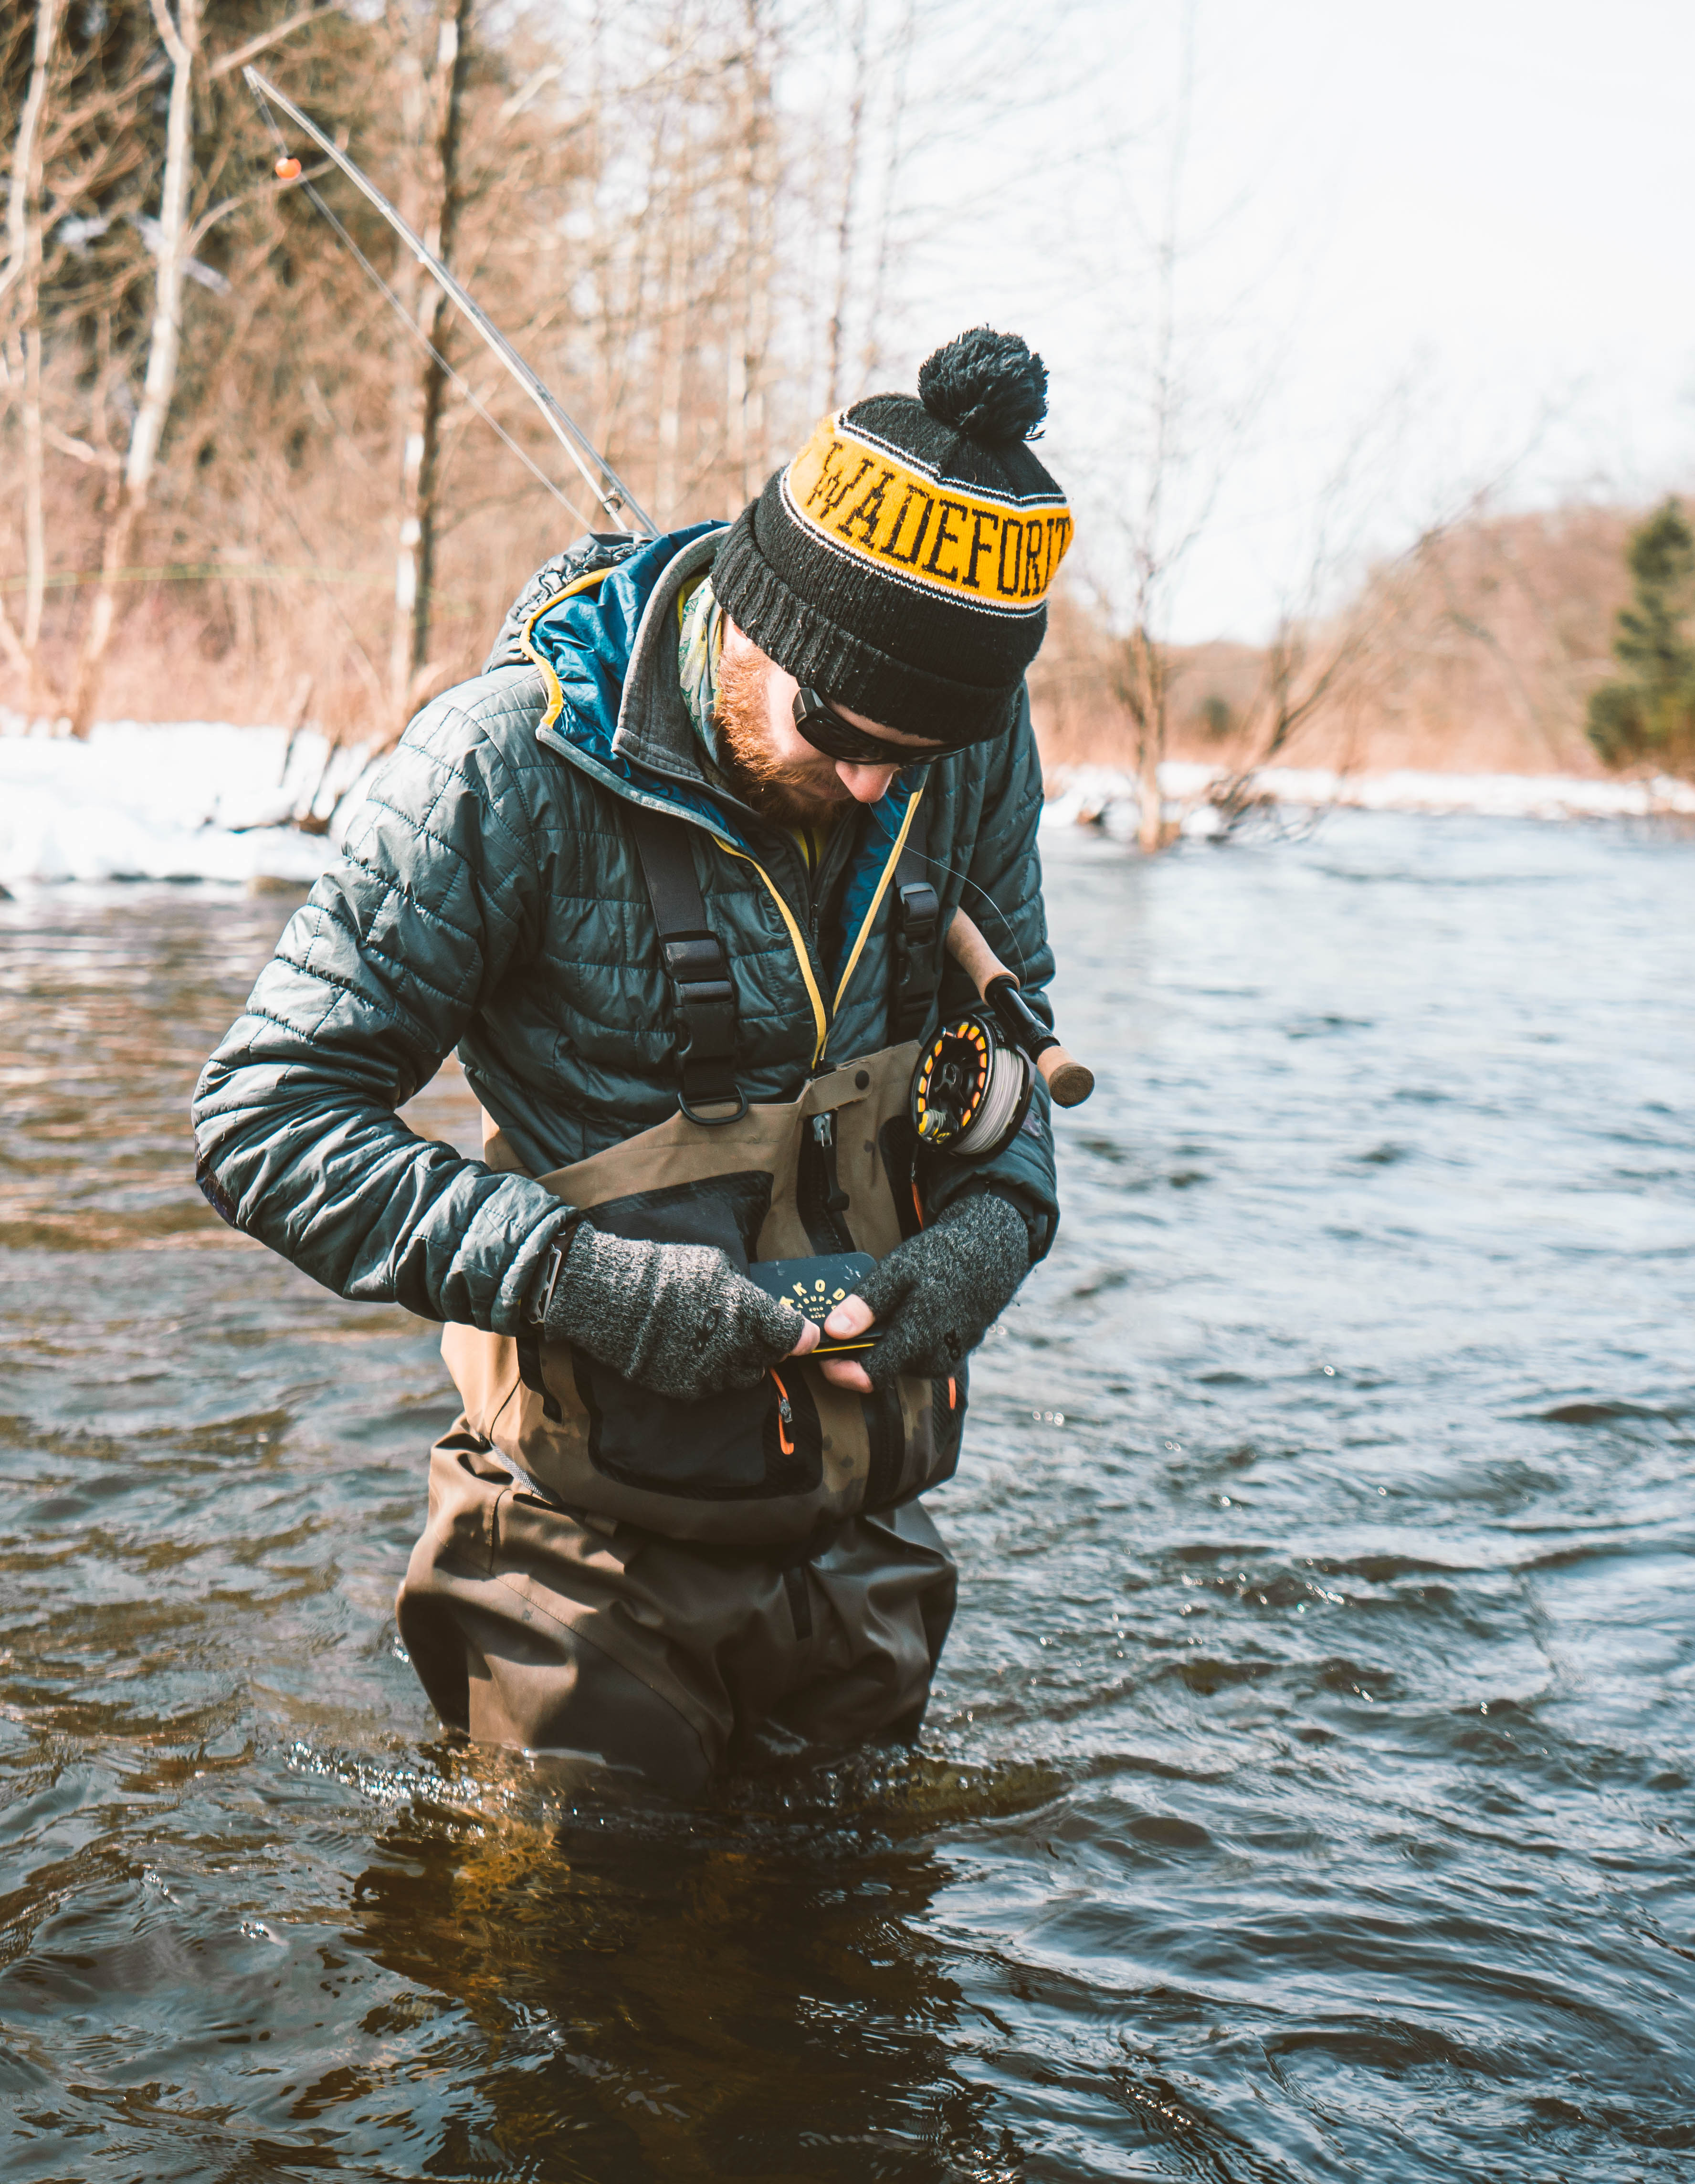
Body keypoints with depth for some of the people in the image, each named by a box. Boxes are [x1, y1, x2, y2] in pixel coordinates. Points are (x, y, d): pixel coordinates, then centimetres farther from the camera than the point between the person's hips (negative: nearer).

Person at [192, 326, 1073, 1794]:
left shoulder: (976, 747, -6)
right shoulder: (514, 765, -21)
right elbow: (265, 1122, -17)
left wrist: (996, 1221, -10)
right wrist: (580, 1277, -27)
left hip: (861, 1543, 5)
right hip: (598, 1551, -5)